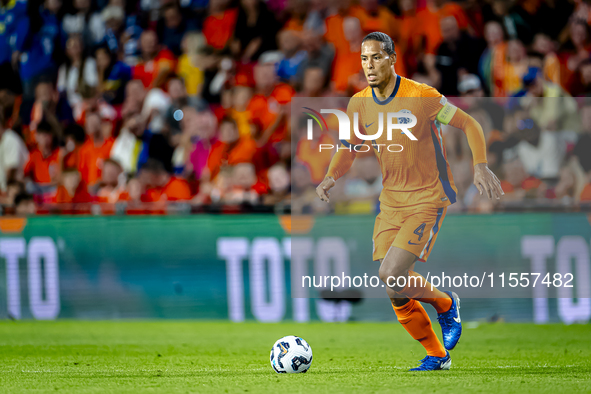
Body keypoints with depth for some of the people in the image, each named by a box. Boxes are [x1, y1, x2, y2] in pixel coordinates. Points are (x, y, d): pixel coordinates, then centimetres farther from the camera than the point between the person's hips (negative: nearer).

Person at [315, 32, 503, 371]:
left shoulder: (422, 97, -15)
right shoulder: (359, 104, 1)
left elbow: (470, 125, -6)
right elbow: (349, 147, 15)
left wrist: (481, 166, -20)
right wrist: (332, 176, -5)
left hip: (428, 199, -6)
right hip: (391, 201, 6)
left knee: (391, 274, -20)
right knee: (395, 291, 1)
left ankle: (446, 305, 9)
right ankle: (436, 355, 19)